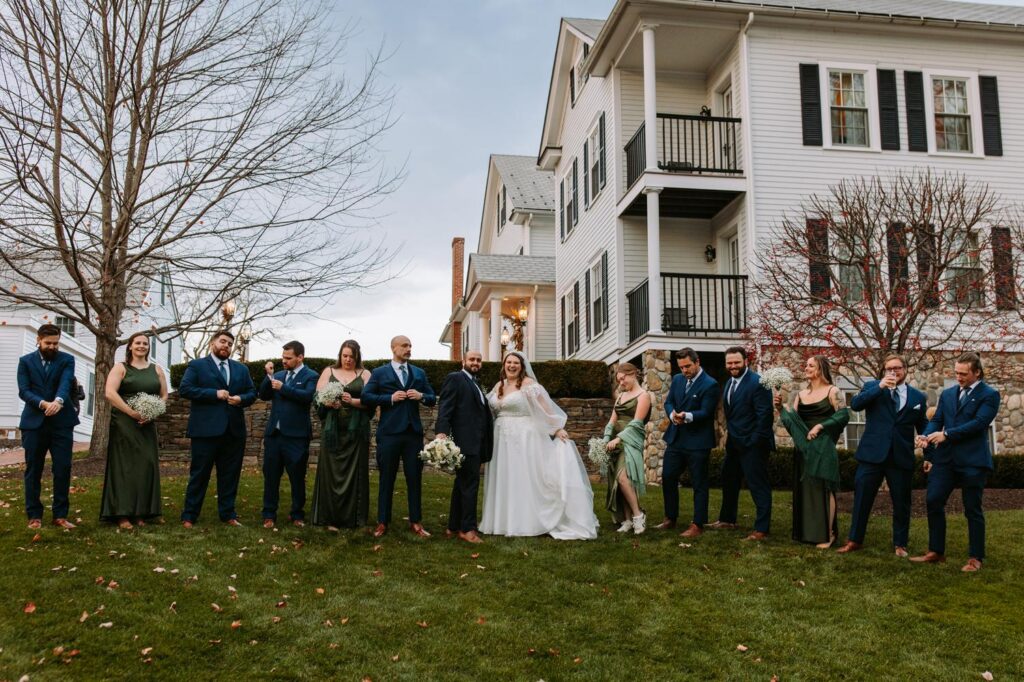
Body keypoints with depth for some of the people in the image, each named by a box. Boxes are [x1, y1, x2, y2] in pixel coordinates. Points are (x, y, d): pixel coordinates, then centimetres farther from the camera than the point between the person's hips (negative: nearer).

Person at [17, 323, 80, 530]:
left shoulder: (66, 360, 5)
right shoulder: (25, 361, 6)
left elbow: (65, 384, -13)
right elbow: (23, 391, -5)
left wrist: (58, 401, -34)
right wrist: (43, 403, -23)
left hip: (61, 422, 0)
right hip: (34, 422, 0)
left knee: (63, 469, -2)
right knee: (33, 470, 6)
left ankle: (60, 515, 7)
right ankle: (34, 515, 14)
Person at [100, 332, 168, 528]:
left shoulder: (156, 369, 12)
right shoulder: (120, 368, 0)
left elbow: (164, 395, 11)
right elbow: (109, 393, -12)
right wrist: (132, 412, -17)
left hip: (147, 425, 4)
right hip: (124, 423, -4)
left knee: (146, 465, 3)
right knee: (124, 465, -4)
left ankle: (141, 512, 11)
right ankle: (122, 513, -1)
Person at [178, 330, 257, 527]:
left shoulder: (241, 369, 17)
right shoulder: (196, 365, 3)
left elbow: (252, 392, 16)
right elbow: (184, 389, -9)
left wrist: (241, 399, -7)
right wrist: (215, 394, -15)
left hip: (234, 430, 5)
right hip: (206, 429, -4)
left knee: (230, 475, 9)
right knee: (199, 474, 1)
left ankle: (228, 515, 17)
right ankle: (189, 516, 9)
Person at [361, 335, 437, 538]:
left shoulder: (419, 373, 13)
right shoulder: (379, 373, 3)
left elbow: (432, 399, 13)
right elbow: (365, 397, -5)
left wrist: (421, 396, -8)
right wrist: (390, 398, -14)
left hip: (413, 432, 3)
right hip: (389, 432, -3)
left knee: (415, 478, 6)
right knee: (386, 478, 5)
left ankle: (416, 522, 14)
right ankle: (383, 522, 13)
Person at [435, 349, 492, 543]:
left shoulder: (476, 383, 21)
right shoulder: (455, 378, -4)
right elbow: (445, 408, -15)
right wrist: (441, 432, -29)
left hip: (476, 444, 9)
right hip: (465, 442, -9)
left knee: (463, 485, 13)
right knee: (469, 484, -7)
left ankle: (454, 527, 21)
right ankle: (467, 529, 0)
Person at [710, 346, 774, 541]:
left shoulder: (757, 383, -17)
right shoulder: (730, 383, 11)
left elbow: (765, 414, -20)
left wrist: (757, 441, -20)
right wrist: (730, 433, 9)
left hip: (752, 444, -10)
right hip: (734, 443, 10)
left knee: (758, 486, -3)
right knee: (728, 480, 21)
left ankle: (761, 529, 3)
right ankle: (727, 519, 37)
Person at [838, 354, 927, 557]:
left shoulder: (918, 397, 10)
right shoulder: (872, 387, 6)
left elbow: (923, 429, 13)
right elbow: (855, 404, -12)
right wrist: (880, 386, -17)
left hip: (902, 457, 1)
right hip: (872, 454, -1)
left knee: (901, 502, 8)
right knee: (862, 498, 2)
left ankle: (900, 544, 21)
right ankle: (855, 540, 12)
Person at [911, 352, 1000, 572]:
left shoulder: (989, 395, -3)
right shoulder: (947, 394, 14)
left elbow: (979, 423, -15)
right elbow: (936, 420, 10)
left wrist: (946, 434, -19)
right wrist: (926, 437, -10)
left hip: (972, 461, -5)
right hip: (945, 458, 5)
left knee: (972, 509, 3)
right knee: (933, 501, 1)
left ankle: (976, 558, 15)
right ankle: (936, 552, 13)